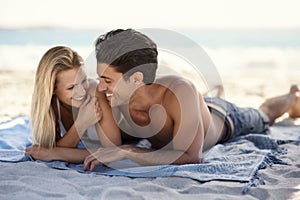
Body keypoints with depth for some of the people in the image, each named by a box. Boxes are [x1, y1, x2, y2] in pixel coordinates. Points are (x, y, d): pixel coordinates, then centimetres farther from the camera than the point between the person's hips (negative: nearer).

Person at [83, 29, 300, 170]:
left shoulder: (179, 91, -51)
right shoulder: (114, 101, -37)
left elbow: (191, 157, -52)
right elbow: (108, 144, -22)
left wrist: (126, 151, -57)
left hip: (221, 119, -3)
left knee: (264, 116, 30)